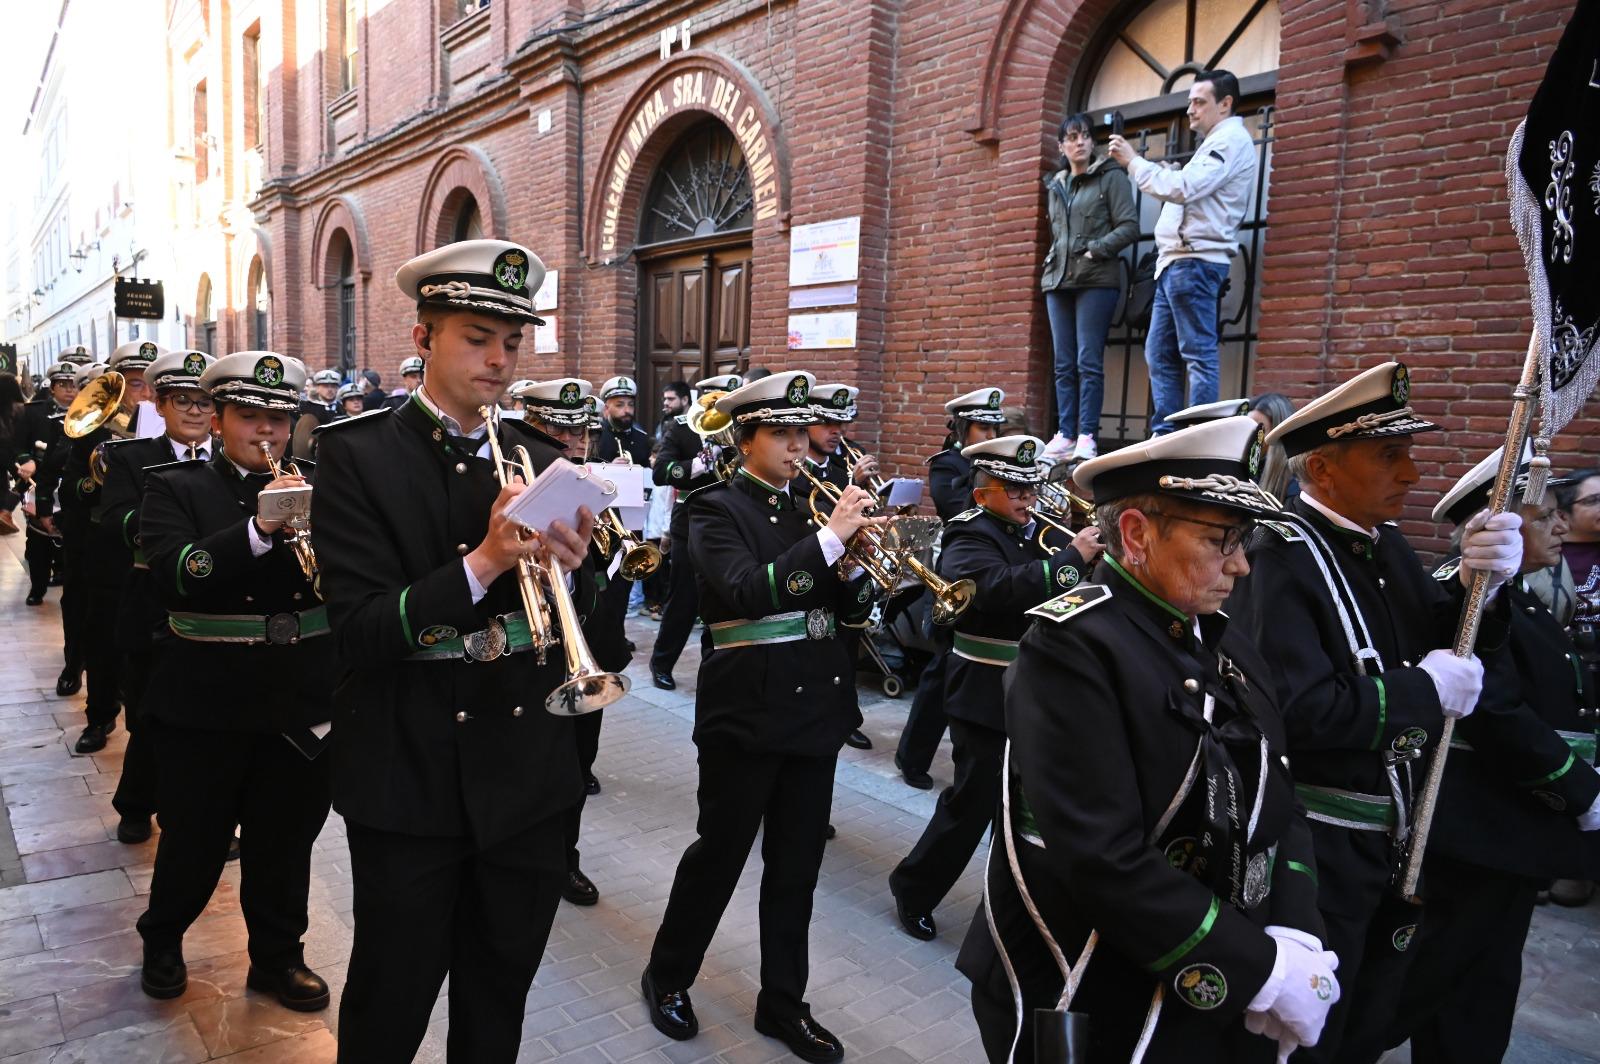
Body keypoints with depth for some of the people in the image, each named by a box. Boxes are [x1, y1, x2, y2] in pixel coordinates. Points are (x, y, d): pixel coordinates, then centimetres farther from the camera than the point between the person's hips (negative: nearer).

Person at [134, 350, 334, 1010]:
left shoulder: (315, 487, 6)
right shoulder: (176, 488, -1)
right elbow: (174, 576, -17)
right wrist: (259, 529, -30)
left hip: (300, 701, 2)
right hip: (206, 702, -2)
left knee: (286, 840, 13)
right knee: (194, 838, 14)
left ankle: (278, 957, 33)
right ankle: (162, 941, 42)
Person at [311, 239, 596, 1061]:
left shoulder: (539, 459, 4)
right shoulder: (359, 454, -8)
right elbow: (356, 634, -17)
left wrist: (567, 569, -17)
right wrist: (482, 564, -28)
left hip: (526, 776, 4)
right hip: (408, 781, -4)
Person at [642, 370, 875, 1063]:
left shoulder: (808, 506, 10)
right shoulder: (717, 508, -7)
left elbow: (847, 607, 8)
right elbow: (748, 589, -25)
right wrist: (830, 536, -28)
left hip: (815, 705, 6)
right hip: (747, 711, -6)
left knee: (796, 864, 14)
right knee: (719, 854, 8)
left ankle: (782, 1002, 30)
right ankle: (667, 978, 32)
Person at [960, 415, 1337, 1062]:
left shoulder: (1223, 643, 5)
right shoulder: (1071, 646, -20)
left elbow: (1277, 807, 3)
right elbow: (1103, 859, -27)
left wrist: (1293, 938, -13)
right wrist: (1262, 971, -21)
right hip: (1097, 1011, -7)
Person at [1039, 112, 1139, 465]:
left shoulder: (1111, 177, 3)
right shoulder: (1055, 185, 20)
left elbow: (1129, 226, -5)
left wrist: (1094, 250, -13)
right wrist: (1053, 260, 14)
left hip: (1096, 280, -6)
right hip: (1058, 280, 6)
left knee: (1088, 362, -11)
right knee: (1064, 365, 2)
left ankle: (1087, 436, -9)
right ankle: (1065, 435, 3)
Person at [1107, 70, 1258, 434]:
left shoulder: (1231, 139, -6)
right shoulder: (1216, 142, 27)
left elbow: (1182, 188, -18)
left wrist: (1133, 161, -10)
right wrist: (1135, 162, 13)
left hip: (1195, 262, -10)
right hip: (1176, 261, 10)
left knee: (1199, 355, -10)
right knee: (1159, 353, 8)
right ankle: (1164, 436, 10)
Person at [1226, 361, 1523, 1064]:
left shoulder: (1386, 548, 5)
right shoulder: (1279, 561, -22)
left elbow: (1460, 647, 8)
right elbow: (1299, 710, -32)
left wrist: (1482, 583, -10)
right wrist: (1426, 690, -21)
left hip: (1392, 840, 8)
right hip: (1319, 849, -8)